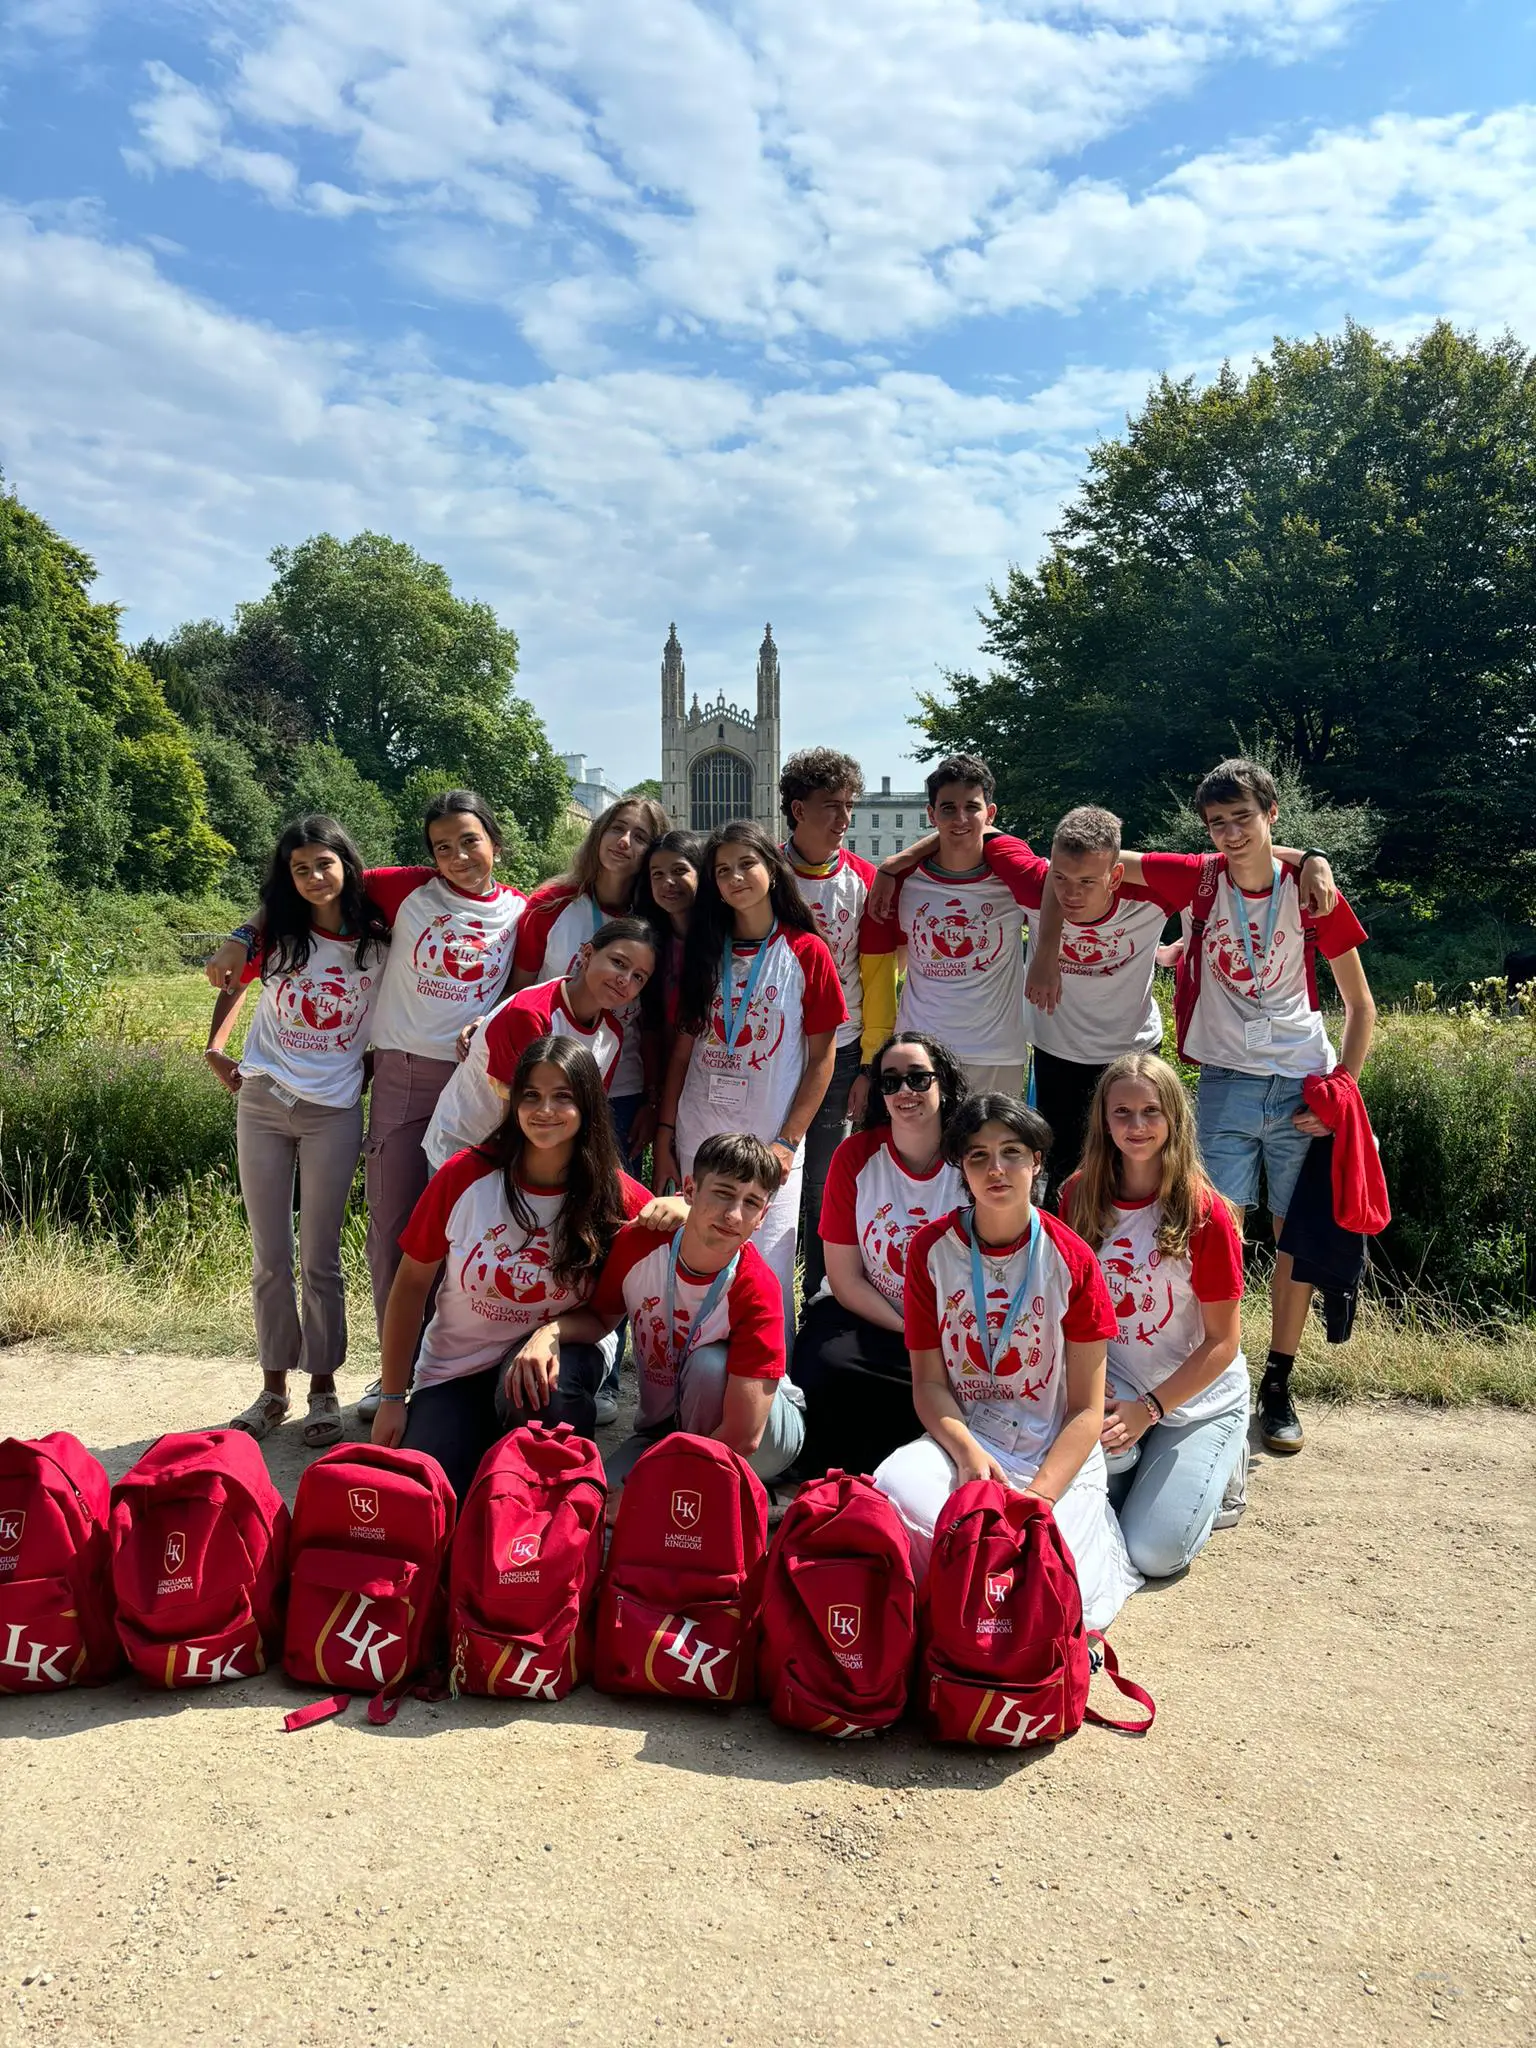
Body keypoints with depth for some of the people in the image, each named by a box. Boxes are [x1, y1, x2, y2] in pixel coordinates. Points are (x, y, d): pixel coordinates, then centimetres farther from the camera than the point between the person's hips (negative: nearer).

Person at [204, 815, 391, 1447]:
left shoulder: (379, 940, -6)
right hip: (262, 1104, 2)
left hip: (333, 1111, -2)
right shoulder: (276, 936, -1)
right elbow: (233, 985, 16)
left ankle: (323, 1388, 16)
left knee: (319, 1259, 3)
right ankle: (273, 1388, 20)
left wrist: (374, 1066, 0)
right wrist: (216, 1049, 6)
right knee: (270, 1258, 8)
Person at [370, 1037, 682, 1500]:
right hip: (454, 1372, 1)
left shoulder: (613, 1195, -10)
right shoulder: (466, 1175, -11)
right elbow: (411, 1285, -3)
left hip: (558, 1356, 0)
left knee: (542, 1385, -35)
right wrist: (393, 1397, -1)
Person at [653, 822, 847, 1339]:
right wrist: (664, 1136, 3)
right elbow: (682, 1048, 8)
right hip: (696, 1140, 3)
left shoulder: (807, 952, -3)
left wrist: (788, 1142, -8)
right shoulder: (702, 951, 7)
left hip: (770, 1145, -3)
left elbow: (821, 1057, -3)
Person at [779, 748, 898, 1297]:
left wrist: (871, 1064, 0)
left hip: (839, 1051, 1)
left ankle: (822, 1301, 24)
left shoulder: (865, 881, -1)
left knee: (823, 1185, 9)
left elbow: (878, 977, 2)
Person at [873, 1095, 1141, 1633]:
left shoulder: (1071, 1259, -7)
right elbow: (929, 1381, 0)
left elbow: (1086, 1409, -5)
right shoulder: (932, 1248, -1)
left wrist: (1035, 1497, -18)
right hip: (962, 1434, 2)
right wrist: (968, 1452, -20)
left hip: (1056, 1453, -2)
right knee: (895, 1487, -31)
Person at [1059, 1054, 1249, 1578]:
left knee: (1153, 1553, -15)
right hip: (1112, 1382, 3)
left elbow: (1222, 1342, -12)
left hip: (1197, 1395, -3)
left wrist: (1148, 1410, -19)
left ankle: (1223, 1462, 14)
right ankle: (1129, 1462, 5)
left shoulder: (1205, 1213, -17)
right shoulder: (1080, 1195, -5)